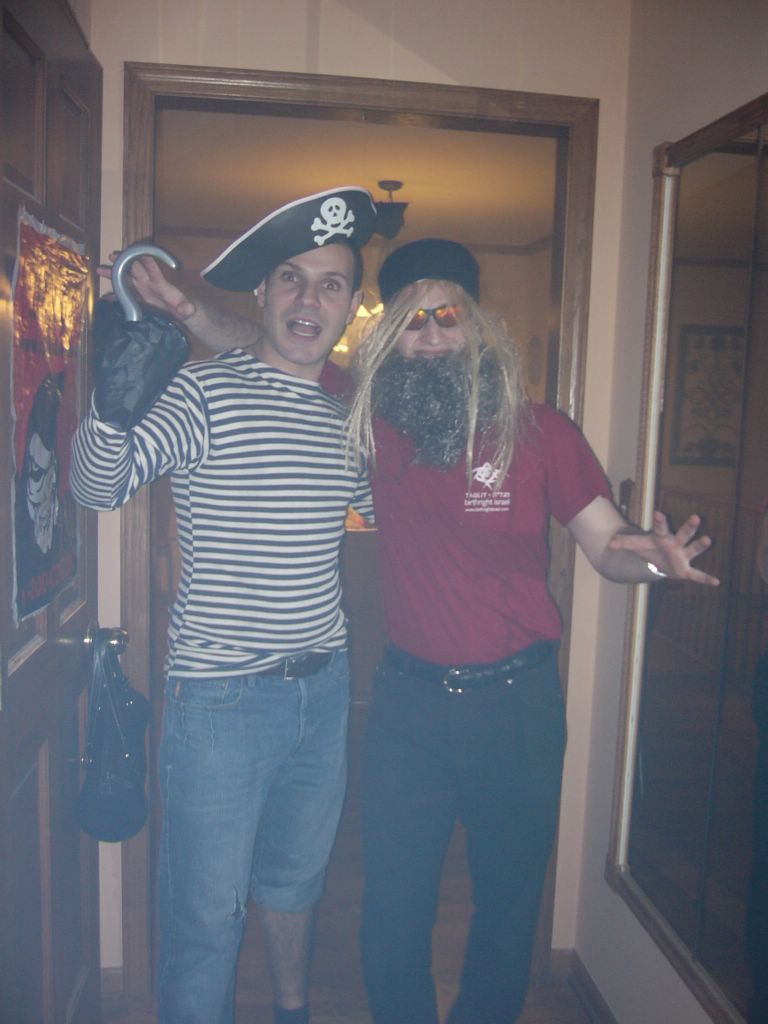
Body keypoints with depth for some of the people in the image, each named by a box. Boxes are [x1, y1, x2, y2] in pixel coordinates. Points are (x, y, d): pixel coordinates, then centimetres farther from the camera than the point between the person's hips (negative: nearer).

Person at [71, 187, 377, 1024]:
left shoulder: (347, 417, 6)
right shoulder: (205, 392, -12)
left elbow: (387, 504, 23)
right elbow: (97, 486, -24)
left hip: (323, 687, 6)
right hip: (221, 696, -6)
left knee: (297, 874, 26)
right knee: (206, 909, 7)